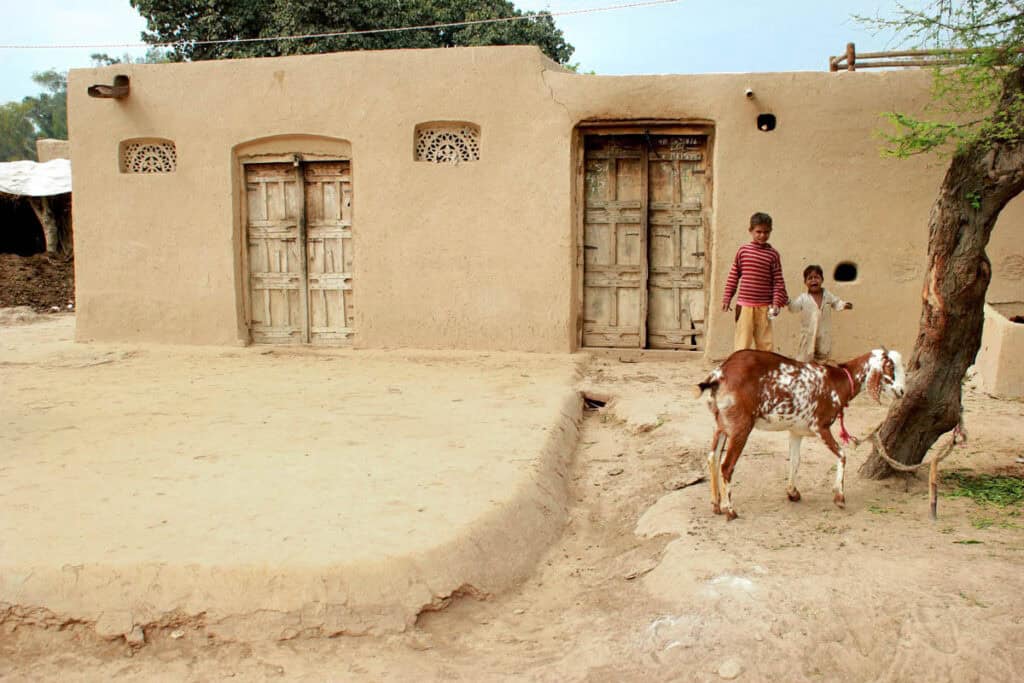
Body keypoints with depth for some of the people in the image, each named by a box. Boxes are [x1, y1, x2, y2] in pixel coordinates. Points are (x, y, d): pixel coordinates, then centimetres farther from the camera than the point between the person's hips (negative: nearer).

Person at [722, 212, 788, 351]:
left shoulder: (773, 254, 2)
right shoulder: (743, 250, 3)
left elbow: (778, 281, 1)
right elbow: (733, 276, 6)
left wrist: (776, 303, -8)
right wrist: (727, 298, 4)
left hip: (764, 306, 1)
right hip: (744, 305, -1)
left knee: (765, 343, 7)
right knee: (742, 342, -1)